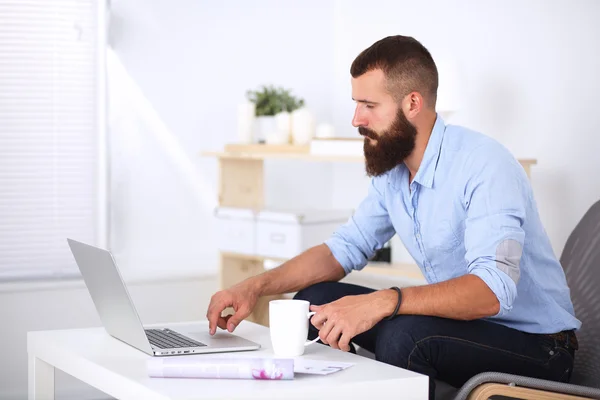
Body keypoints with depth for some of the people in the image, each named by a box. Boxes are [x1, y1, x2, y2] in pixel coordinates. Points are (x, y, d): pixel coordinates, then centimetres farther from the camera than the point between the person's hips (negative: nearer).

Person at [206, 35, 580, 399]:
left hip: (534, 344, -7)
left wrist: (382, 302, -45)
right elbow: (345, 248, 11)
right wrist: (257, 286, -3)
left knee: (403, 334, -33)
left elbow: (491, 290, -35)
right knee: (316, 300, -2)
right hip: (461, 319, 7)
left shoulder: (484, 165, -24)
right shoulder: (392, 170, 2)